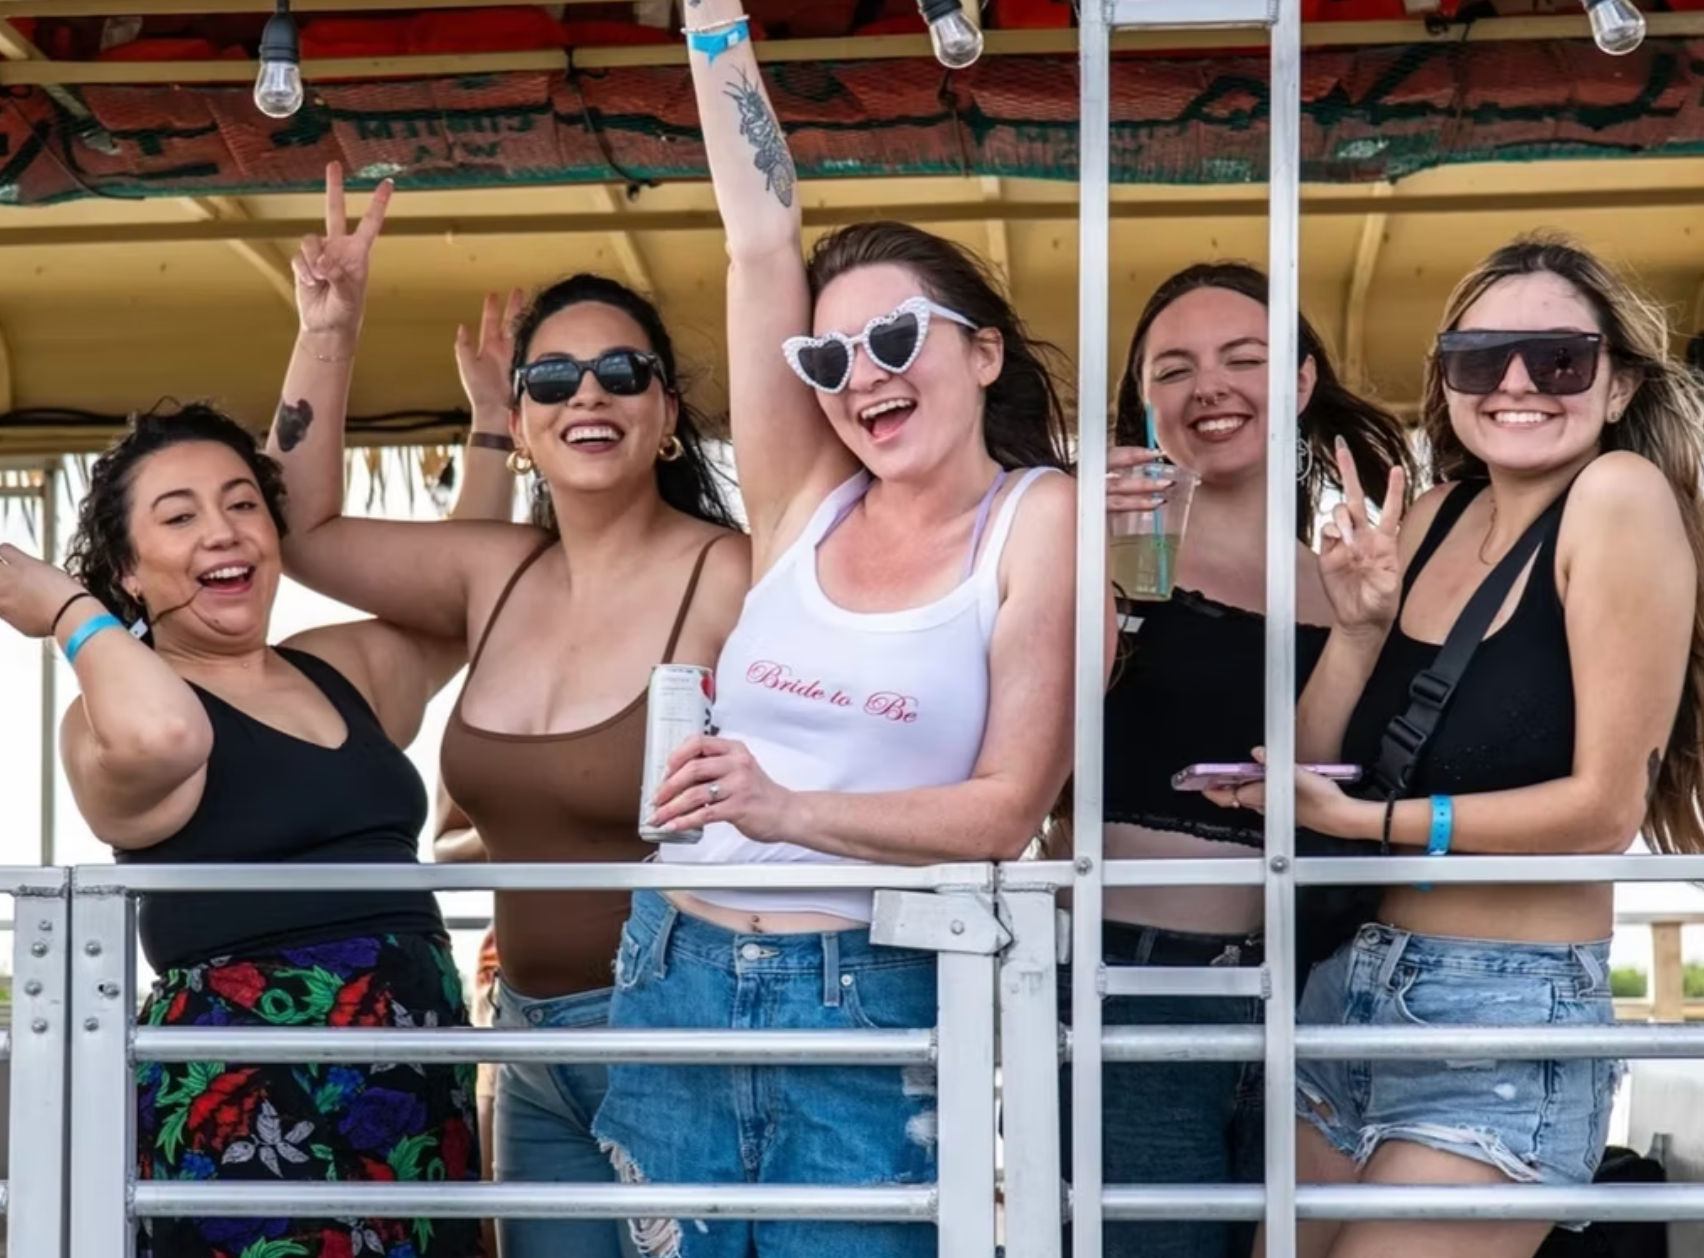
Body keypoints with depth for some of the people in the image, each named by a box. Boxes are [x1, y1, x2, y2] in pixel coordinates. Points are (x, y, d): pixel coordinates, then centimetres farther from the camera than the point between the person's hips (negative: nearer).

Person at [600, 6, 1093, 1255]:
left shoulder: (1040, 521, -3)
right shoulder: (807, 502, 8)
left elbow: (1007, 809, -9)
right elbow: (764, 242, 4)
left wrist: (788, 809, -22)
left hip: (877, 1008, -4)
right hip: (681, 974, 4)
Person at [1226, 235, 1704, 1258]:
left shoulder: (1621, 493, -13)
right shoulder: (1438, 515, 8)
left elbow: (1607, 805, -17)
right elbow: (1313, 781, 6)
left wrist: (1367, 820, -20)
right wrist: (1361, 627, -9)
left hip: (1510, 1017, -7)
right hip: (1352, 987, 7)